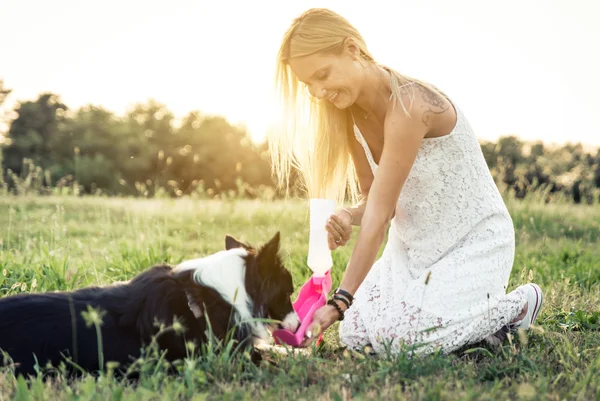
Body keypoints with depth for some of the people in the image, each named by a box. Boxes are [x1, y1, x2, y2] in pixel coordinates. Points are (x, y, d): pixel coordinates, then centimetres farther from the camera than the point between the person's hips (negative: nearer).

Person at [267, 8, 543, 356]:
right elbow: (371, 200, 1)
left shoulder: (409, 106, -27)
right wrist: (348, 219, -24)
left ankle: (515, 306, 1)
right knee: (355, 334, -10)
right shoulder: (352, 114, -2)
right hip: (413, 245, 7)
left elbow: (379, 213, -29)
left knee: (401, 340, -23)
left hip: (475, 241, -7)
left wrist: (340, 301, -29)